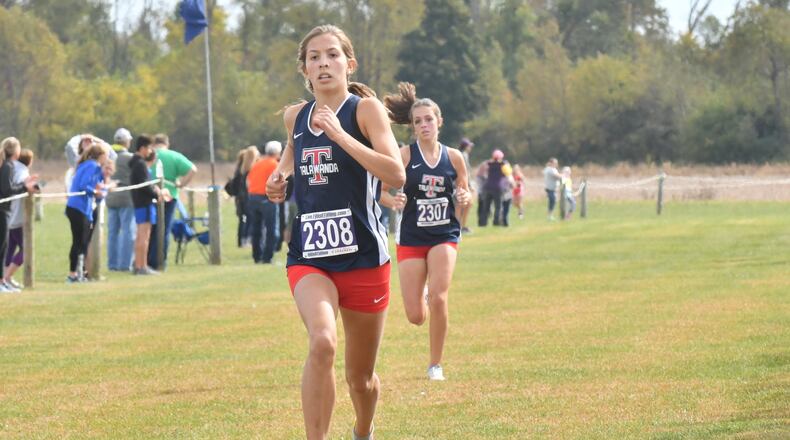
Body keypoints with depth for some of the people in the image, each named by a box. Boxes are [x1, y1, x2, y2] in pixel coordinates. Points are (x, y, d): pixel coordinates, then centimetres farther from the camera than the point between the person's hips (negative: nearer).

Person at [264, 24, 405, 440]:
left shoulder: (365, 109, -7)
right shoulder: (295, 116, 7)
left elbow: (396, 175, -21)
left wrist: (339, 134, -25)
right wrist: (280, 174, 11)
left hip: (363, 256, -2)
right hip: (309, 257, 2)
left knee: (360, 376, 12)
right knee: (322, 342, -29)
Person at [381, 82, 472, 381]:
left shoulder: (453, 157, 1)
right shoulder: (404, 156, -6)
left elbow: (465, 193, 12)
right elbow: (380, 190, -5)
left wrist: (465, 198, -12)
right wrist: (394, 201, -26)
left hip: (444, 236, 1)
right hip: (411, 238, -1)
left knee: (438, 300, -18)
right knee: (416, 317, -2)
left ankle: (436, 365, 0)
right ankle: (424, 297, 39)